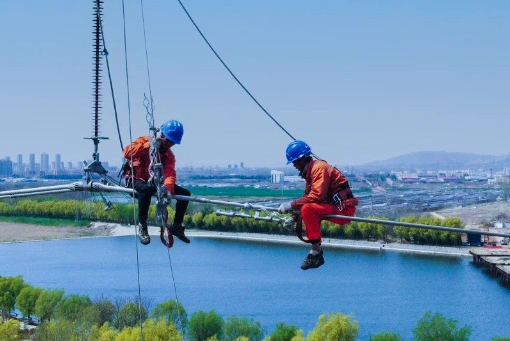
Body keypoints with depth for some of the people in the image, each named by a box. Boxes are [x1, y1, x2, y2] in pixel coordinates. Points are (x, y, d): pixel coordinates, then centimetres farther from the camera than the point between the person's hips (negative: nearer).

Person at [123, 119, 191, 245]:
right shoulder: (145, 140, -10)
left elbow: (170, 173, -18)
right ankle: (142, 225, -29)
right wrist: (149, 145, -31)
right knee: (146, 189, -43)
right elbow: (127, 152, -27)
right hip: (137, 179, -6)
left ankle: (177, 226, 5)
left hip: (155, 182, 6)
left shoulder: (169, 155, 2)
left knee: (185, 193, -7)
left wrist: (168, 188, -40)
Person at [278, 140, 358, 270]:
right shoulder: (309, 172, 16)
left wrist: (291, 205, -21)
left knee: (307, 209, -26)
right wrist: (293, 217, 5)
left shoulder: (319, 167, -14)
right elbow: (307, 197, 16)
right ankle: (316, 253, 11)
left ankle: (316, 251, -20)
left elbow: (317, 196, -25)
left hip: (344, 209, -10)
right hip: (334, 208, 10)